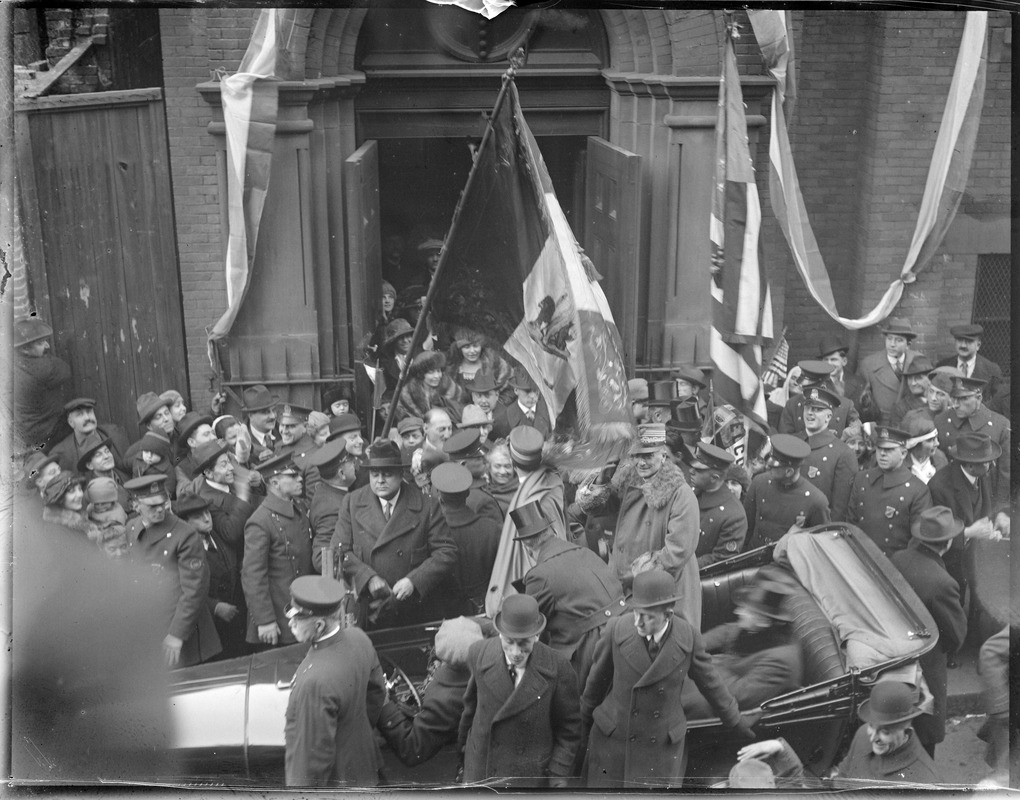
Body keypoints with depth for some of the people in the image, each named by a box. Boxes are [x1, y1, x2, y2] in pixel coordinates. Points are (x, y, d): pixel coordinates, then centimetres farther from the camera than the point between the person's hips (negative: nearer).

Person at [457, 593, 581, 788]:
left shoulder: (558, 669, -18)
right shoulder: (479, 654, -12)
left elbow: (569, 730, -6)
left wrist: (559, 776, -10)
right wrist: (464, 740, 20)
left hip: (532, 778, -2)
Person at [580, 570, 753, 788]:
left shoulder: (688, 637, -16)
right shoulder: (616, 630, -18)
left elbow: (709, 680, 1)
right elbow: (598, 679, -2)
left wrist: (735, 720, 13)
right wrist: (585, 720, 12)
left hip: (663, 744, 0)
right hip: (613, 737, 0)